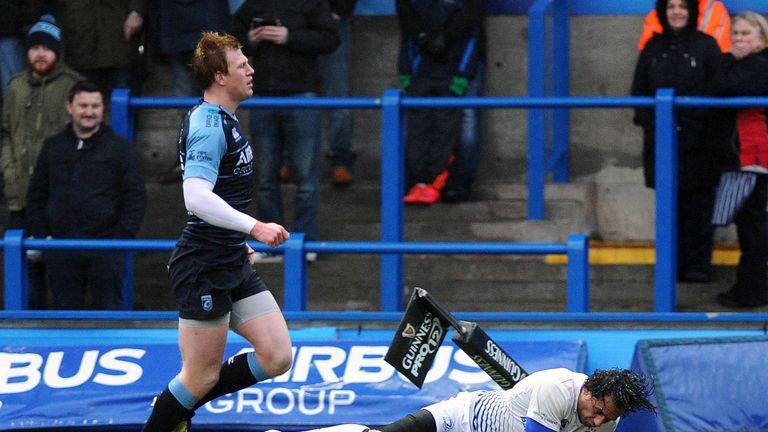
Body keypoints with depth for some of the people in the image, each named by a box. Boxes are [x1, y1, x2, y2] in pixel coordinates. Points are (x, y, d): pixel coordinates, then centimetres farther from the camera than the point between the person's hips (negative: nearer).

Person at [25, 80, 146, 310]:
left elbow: (135, 196, 1)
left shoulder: (120, 148, 3)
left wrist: (122, 237, -9)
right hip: (60, 251, 3)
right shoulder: (53, 147, 13)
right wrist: (41, 234, 4)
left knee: (109, 307, -1)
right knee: (64, 308, 7)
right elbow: (36, 194, 17)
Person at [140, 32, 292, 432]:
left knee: (276, 357, 3)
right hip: (204, 269, -10)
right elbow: (196, 198, -31)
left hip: (231, 264, 10)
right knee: (203, 377, -2)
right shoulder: (210, 125, -18)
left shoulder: (219, 120, 15)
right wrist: (254, 227, -34)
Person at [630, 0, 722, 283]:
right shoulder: (654, 48, 11)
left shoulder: (706, 46, 1)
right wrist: (646, 120, 0)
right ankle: (674, 263, 10)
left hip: (697, 141, -3)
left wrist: (698, 119, -14)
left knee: (698, 206, -2)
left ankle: (698, 265, 2)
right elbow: (639, 89, 14)